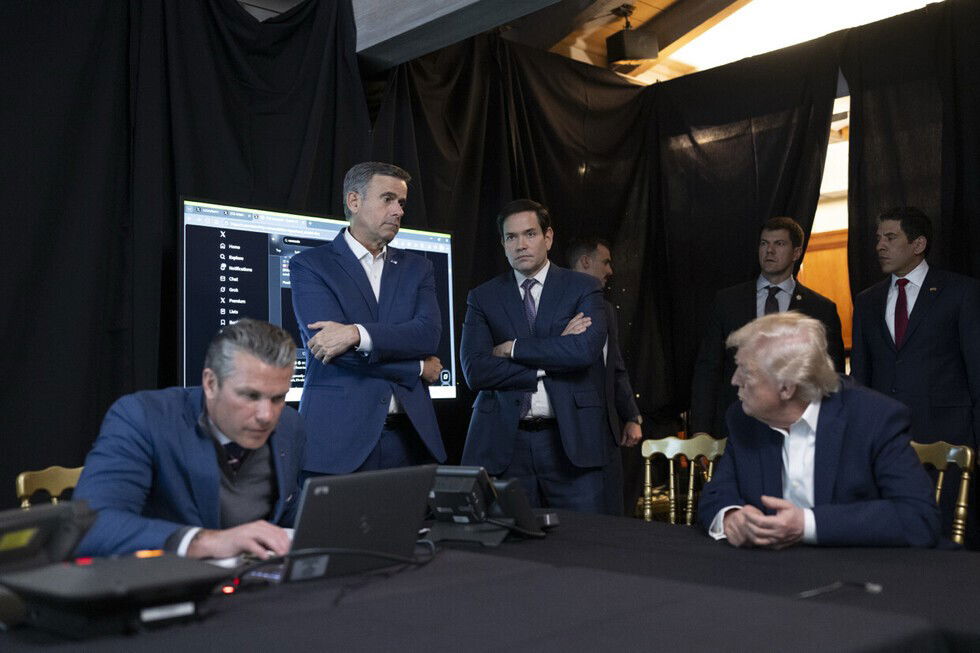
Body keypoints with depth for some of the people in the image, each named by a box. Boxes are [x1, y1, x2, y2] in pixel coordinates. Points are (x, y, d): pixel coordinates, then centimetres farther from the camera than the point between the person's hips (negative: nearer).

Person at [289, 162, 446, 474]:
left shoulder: (416, 267, 14)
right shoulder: (310, 265, 2)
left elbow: (429, 332, -4)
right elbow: (331, 344, -12)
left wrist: (357, 333, -18)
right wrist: (419, 367, -6)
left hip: (408, 434, 4)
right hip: (339, 436, -3)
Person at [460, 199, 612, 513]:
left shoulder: (584, 289, 5)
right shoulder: (482, 297, 7)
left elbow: (585, 349, -14)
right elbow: (475, 370, -5)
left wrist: (513, 348, -8)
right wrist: (550, 362, -9)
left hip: (571, 439, -1)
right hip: (503, 442, 1)